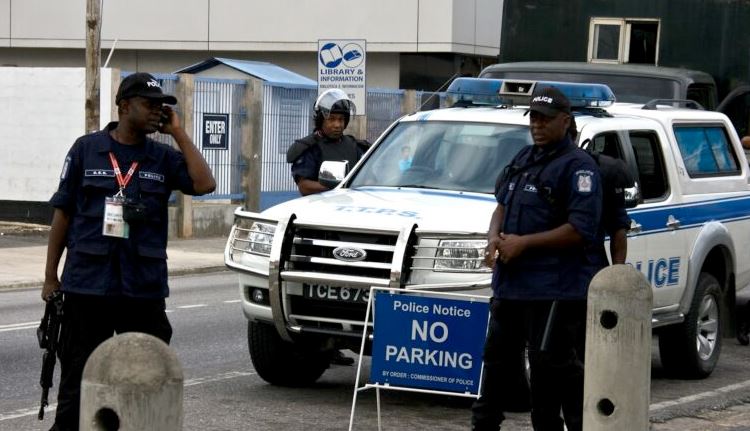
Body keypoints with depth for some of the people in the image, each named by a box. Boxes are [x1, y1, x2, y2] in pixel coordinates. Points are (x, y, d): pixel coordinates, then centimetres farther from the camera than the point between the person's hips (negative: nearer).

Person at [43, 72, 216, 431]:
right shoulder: (87, 149, 3)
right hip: (87, 284, -2)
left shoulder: (163, 158, 7)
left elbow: (204, 184, -9)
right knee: (78, 376, 3)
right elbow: (62, 213, 4)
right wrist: (50, 277, 1)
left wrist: (178, 133, -5)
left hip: (144, 288, 2)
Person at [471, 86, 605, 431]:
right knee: (497, 356, 15)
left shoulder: (578, 166, -9)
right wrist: (495, 237, 3)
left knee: (550, 365, -8)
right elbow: (502, 206, 26)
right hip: (510, 282, 9)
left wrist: (523, 243, -18)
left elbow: (580, 230, -17)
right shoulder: (524, 159, 17)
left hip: (556, 289, -9)